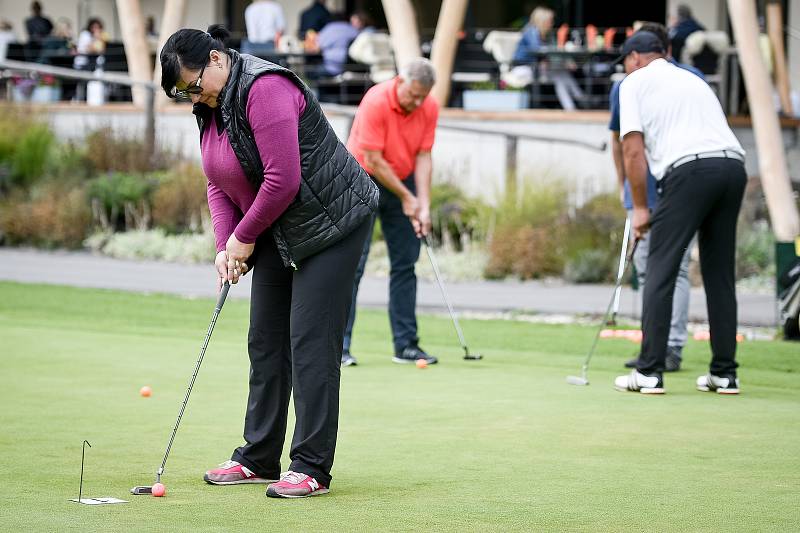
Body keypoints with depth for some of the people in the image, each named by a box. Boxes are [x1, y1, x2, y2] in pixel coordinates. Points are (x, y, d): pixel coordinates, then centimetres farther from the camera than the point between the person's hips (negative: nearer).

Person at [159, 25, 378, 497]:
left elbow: (283, 180, -27)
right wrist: (225, 245, -2)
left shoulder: (264, 90, -24)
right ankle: (258, 459, 19)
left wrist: (244, 237, -15)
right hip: (277, 233, 10)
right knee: (265, 342, 11)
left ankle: (312, 469, -8)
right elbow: (219, 183, 12)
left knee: (311, 344, -11)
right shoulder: (210, 107, 6)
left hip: (332, 222, -10)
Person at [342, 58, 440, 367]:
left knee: (405, 263, 3)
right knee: (353, 263, -11)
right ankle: (339, 346, -10)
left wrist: (423, 205, -15)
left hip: (402, 180, 6)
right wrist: (406, 198, -15)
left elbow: (422, 157, -5)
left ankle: (405, 344, 7)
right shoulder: (376, 102, -25)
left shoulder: (429, 108, -8)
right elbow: (373, 161, -22)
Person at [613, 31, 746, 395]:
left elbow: (633, 149, 2)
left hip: (690, 169, -6)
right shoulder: (693, 80, 32)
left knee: (661, 271, -1)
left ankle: (650, 372, -5)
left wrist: (640, 207, 7)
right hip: (733, 166, 6)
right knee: (720, 273, 13)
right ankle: (724, 374, 13)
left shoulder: (635, 83, 12)